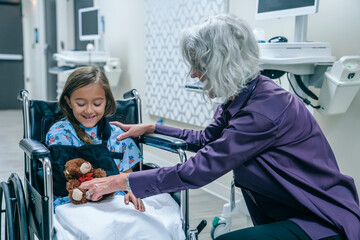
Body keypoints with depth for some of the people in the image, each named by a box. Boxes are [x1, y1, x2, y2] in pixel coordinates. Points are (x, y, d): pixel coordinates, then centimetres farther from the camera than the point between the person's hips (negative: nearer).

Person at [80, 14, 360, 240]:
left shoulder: (263, 110, -29)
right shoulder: (242, 98, 0)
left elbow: (197, 171, -27)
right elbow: (206, 139, 16)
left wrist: (123, 181, -20)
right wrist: (151, 128, 11)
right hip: (290, 212, 9)